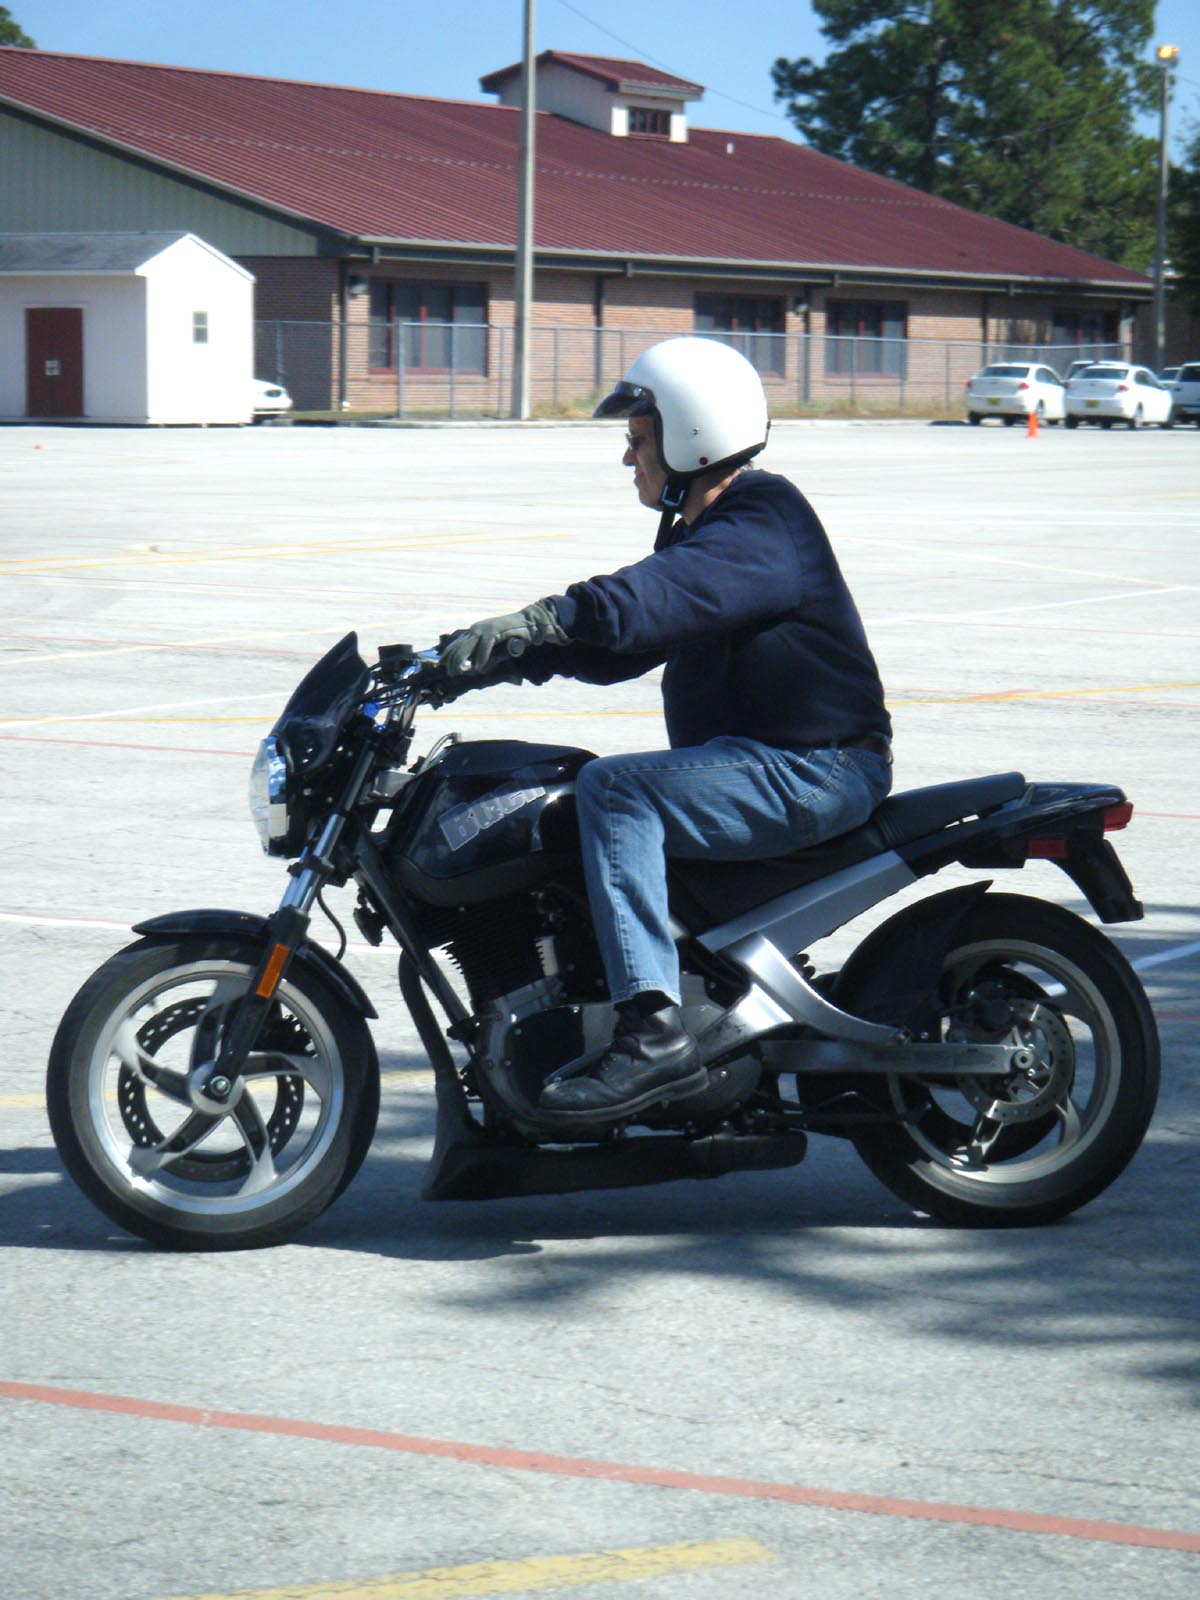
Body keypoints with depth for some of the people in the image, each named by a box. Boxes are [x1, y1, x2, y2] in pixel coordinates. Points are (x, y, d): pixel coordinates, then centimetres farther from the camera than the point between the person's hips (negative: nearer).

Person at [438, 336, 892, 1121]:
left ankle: (655, 1029, -34)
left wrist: (538, 621, -41)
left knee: (613, 789, -27)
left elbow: (660, 596, -33)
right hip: (765, 765, 11)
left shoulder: (762, 523, -14)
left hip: (812, 770, -11)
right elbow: (626, 643, 19)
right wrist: (506, 657, 6)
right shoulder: (703, 529, 19)